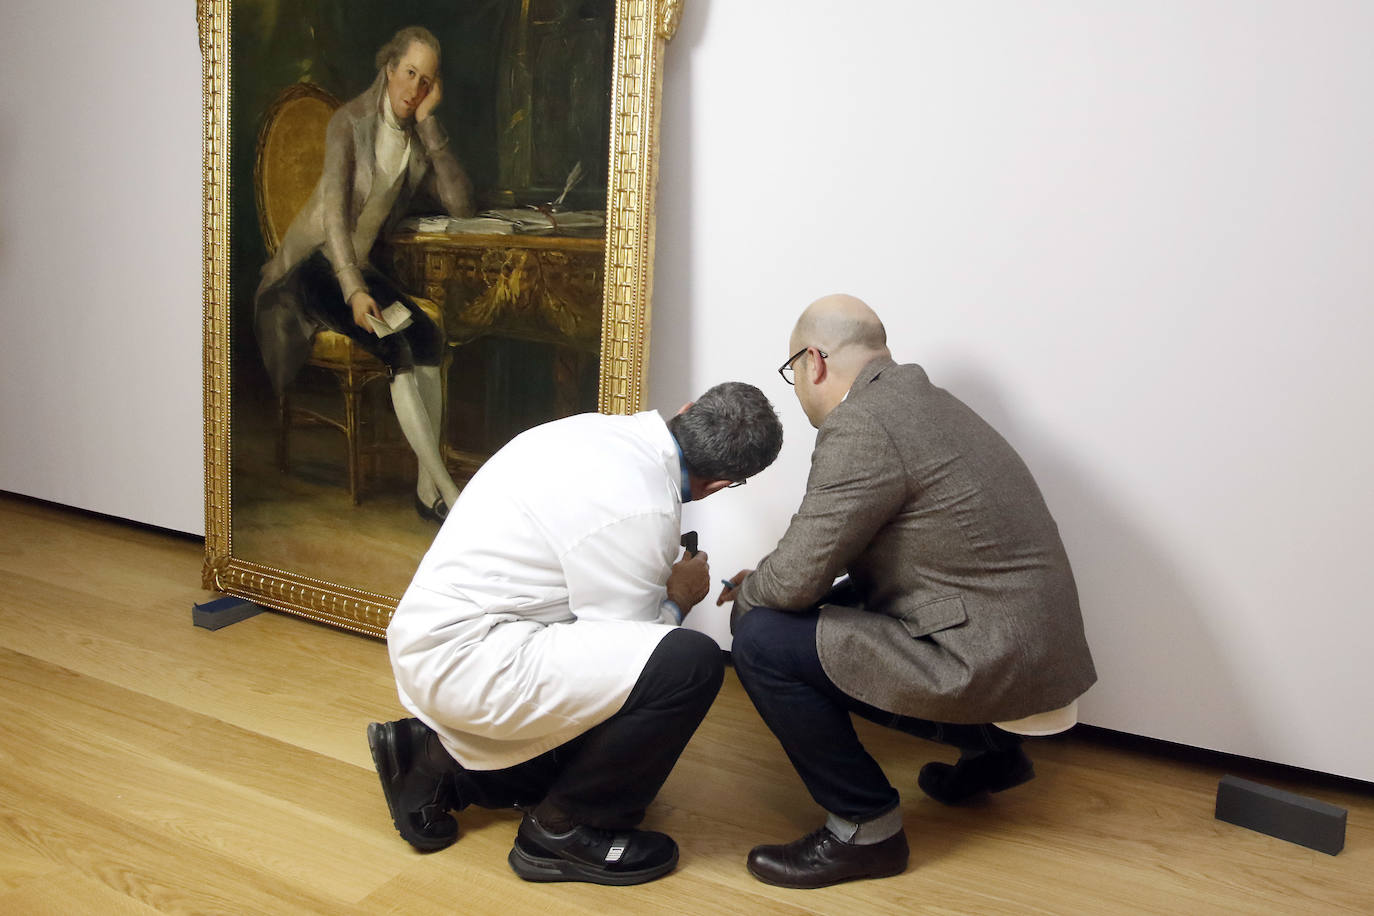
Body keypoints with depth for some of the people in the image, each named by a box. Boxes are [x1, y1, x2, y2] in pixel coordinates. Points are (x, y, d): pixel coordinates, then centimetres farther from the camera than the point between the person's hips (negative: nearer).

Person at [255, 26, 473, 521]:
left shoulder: (418, 138, 7)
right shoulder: (350, 121, -10)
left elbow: (460, 204, -9)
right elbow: (334, 212, -22)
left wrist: (429, 124, -12)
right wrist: (353, 291, -35)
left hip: (362, 264, 5)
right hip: (315, 262, -5)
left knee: (426, 337, -26)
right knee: (396, 347, -30)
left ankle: (427, 486, -28)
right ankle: (449, 491, -31)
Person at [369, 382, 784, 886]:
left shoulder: (597, 428, 4)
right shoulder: (640, 509, -23)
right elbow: (625, 652, -12)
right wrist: (678, 597, 3)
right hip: (465, 663, -10)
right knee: (691, 663, -22)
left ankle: (438, 759, 17)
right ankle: (562, 829, -3)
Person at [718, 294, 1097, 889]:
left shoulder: (857, 427, -18)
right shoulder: (920, 398, 12)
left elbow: (797, 579, -17)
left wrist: (747, 592, 5)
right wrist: (768, 581, 16)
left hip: (991, 666, -10)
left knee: (761, 637, -12)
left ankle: (865, 828, 3)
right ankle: (991, 750, 30)